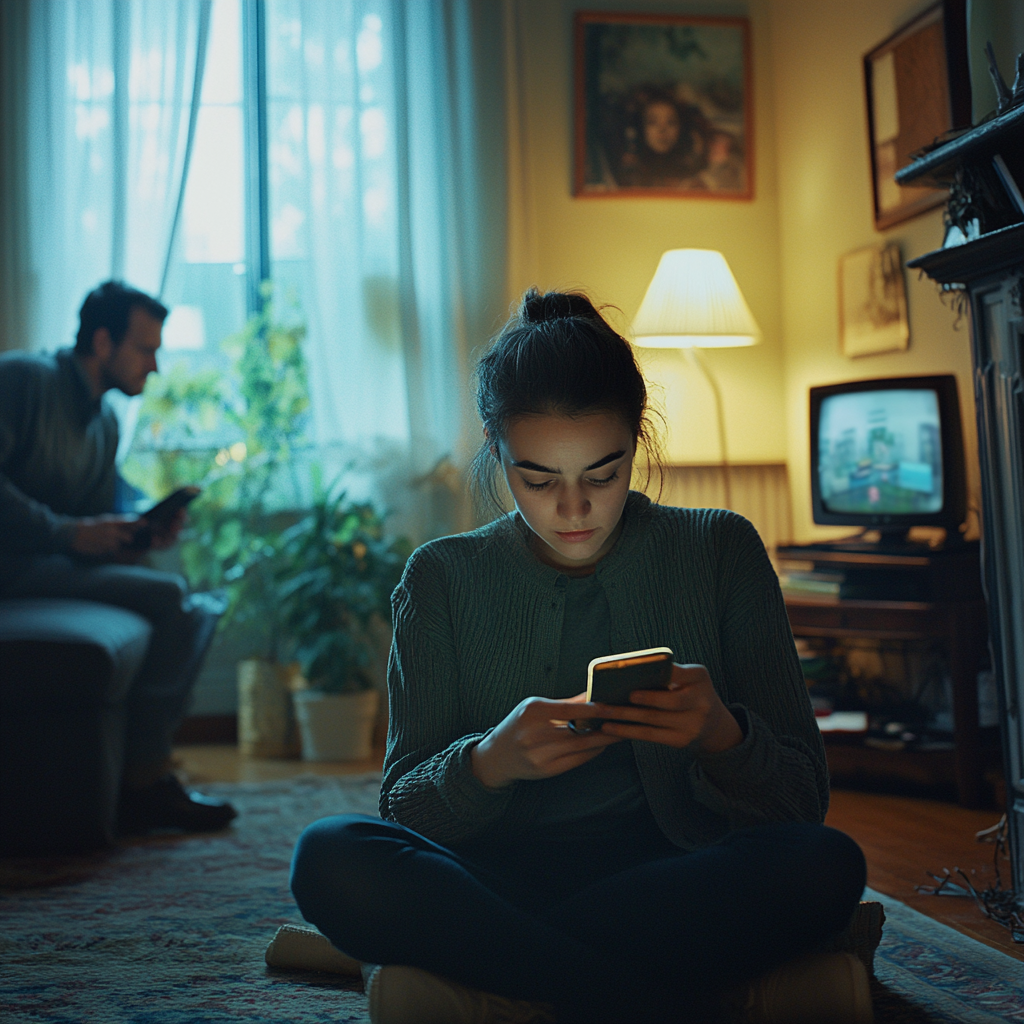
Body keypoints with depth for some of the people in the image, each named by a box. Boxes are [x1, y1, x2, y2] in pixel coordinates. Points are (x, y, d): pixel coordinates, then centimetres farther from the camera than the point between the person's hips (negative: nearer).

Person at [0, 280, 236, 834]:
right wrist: (66, 531, -20)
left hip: (64, 561, 9)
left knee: (199, 610, -3)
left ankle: (147, 775, -8)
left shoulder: (106, 422, 19)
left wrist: (144, 533, -1)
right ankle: (143, 783, -14)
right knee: (166, 596, -21)